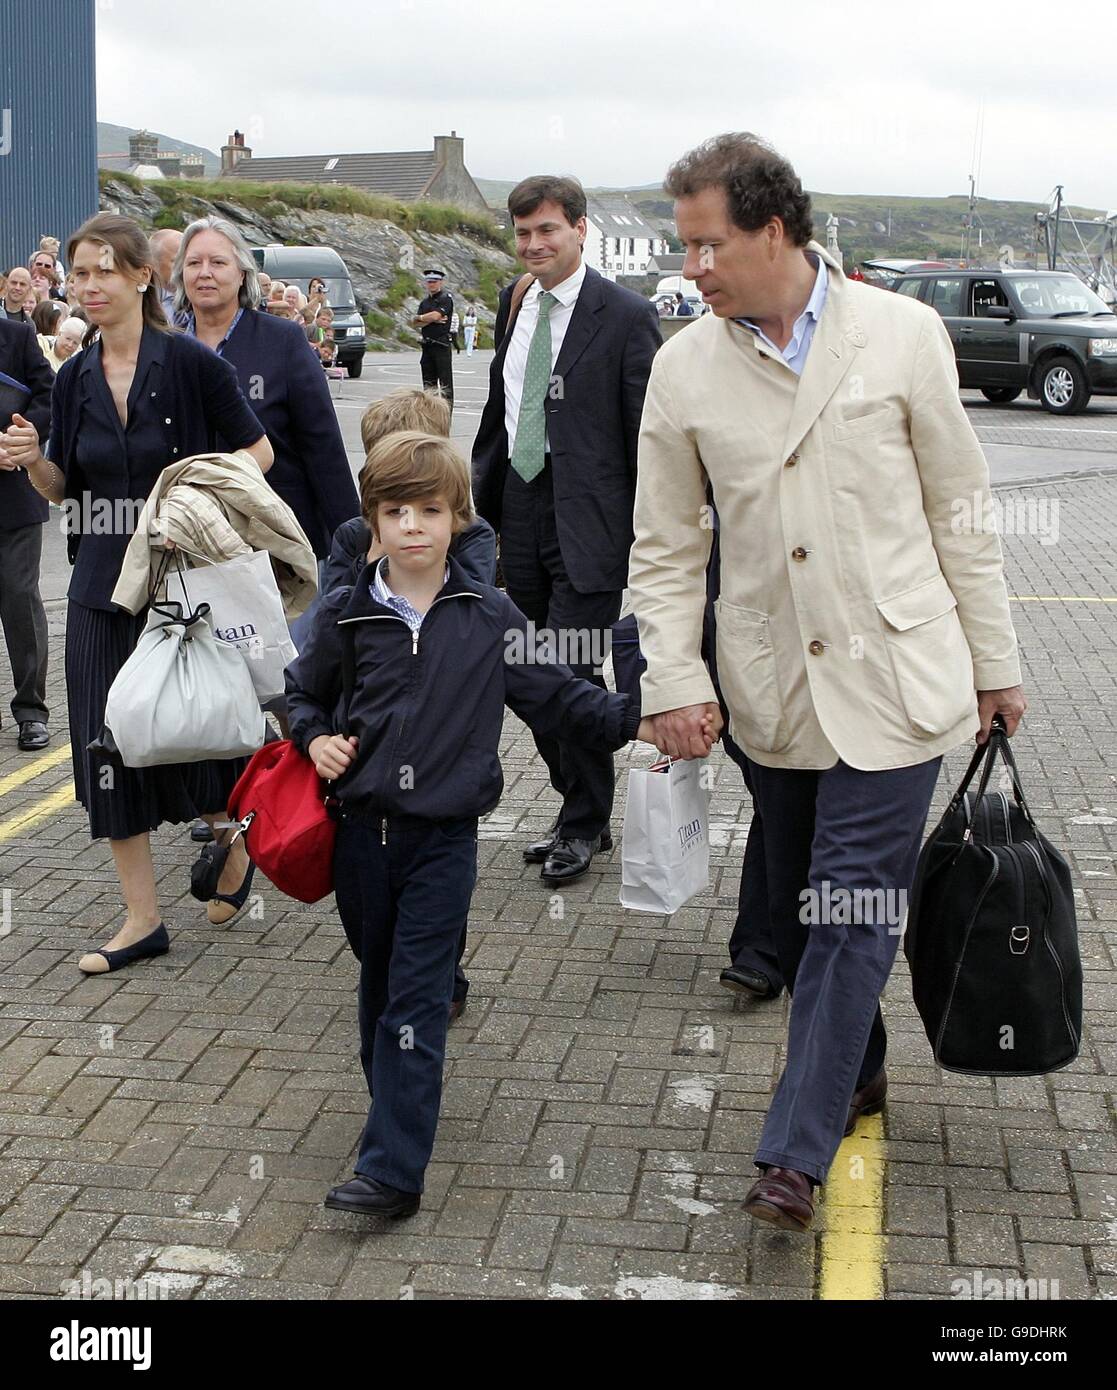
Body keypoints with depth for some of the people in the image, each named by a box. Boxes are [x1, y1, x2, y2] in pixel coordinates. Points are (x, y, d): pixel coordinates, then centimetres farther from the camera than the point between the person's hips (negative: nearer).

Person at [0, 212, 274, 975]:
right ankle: (143, 917, 14)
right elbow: (64, 490, 12)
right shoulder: (74, 378, 6)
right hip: (104, 585, 5)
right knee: (111, 741, 4)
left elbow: (257, 452, -2)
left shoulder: (190, 361, -8)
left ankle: (232, 845, 35)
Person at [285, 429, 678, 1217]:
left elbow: (553, 694, 5)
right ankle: (397, 1108, 37)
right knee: (379, 986, 16)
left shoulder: (489, 618, -2)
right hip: (362, 833, 3)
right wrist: (315, 739, 0)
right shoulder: (345, 617, 2)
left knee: (417, 1004, -5)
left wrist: (633, 722, -5)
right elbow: (305, 690, 18)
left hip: (444, 840, -3)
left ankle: (395, 1171, -5)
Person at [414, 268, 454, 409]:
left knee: (445, 381, -6)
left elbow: (436, 315, -17)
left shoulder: (446, 298, -3)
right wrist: (432, 320, -10)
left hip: (442, 345, -7)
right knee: (429, 382, 11)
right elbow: (417, 324, 6)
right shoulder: (424, 302, 17)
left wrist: (419, 317, 0)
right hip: (427, 345, 7)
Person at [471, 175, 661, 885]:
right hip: (521, 510, 7)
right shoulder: (514, 302, 12)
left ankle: (584, 825, 11)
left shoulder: (625, 315, -8)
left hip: (587, 520, -7)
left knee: (573, 672, -8)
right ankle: (583, 810, 28)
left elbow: (648, 433, -8)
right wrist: (477, 494, 17)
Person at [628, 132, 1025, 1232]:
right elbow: (665, 545, 6)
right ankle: (856, 1074, 37)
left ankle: (795, 1154, 2)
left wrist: (993, 664, 4)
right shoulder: (686, 368, 1)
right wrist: (673, 680, -4)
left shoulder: (903, 335, -4)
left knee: (853, 908, -5)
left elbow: (961, 511, 2)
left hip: (893, 677, -3)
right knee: (795, 911, 14)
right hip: (771, 688, 3)